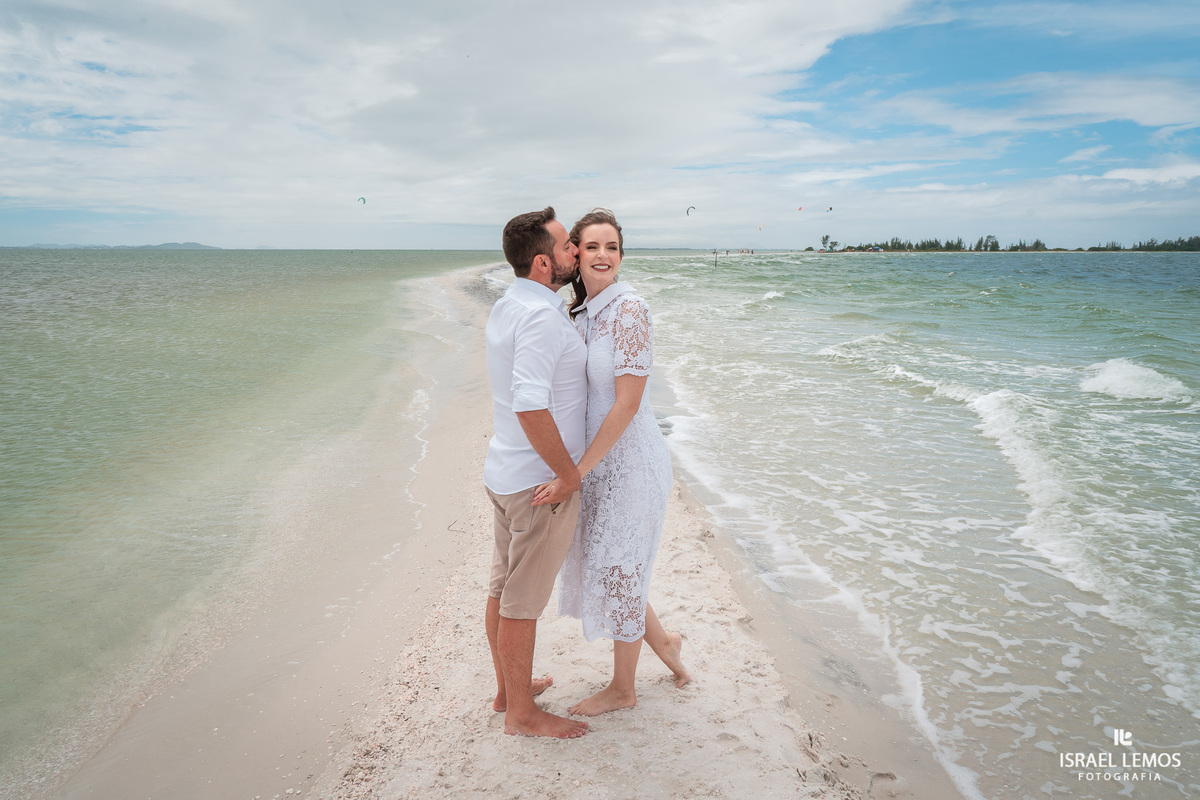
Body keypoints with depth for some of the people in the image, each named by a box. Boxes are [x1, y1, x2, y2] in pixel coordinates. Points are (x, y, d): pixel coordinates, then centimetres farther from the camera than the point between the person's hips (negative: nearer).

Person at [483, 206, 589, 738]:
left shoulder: (505, 306, 8)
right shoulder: (541, 316, -23)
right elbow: (531, 405, -32)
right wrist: (568, 473, -22)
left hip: (505, 471, 9)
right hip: (541, 481, -9)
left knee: (503, 587, 19)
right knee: (523, 602, 4)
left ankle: (508, 689, 37)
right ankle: (522, 713, 21)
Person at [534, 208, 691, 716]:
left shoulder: (629, 309, -19)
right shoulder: (584, 311, 6)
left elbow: (627, 404, -23)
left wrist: (575, 473, -22)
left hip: (628, 463, -8)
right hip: (599, 459, 8)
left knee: (617, 571, 7)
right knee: (600, 564, 19)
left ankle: (622, 690, 30)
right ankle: (663, 642, 42)